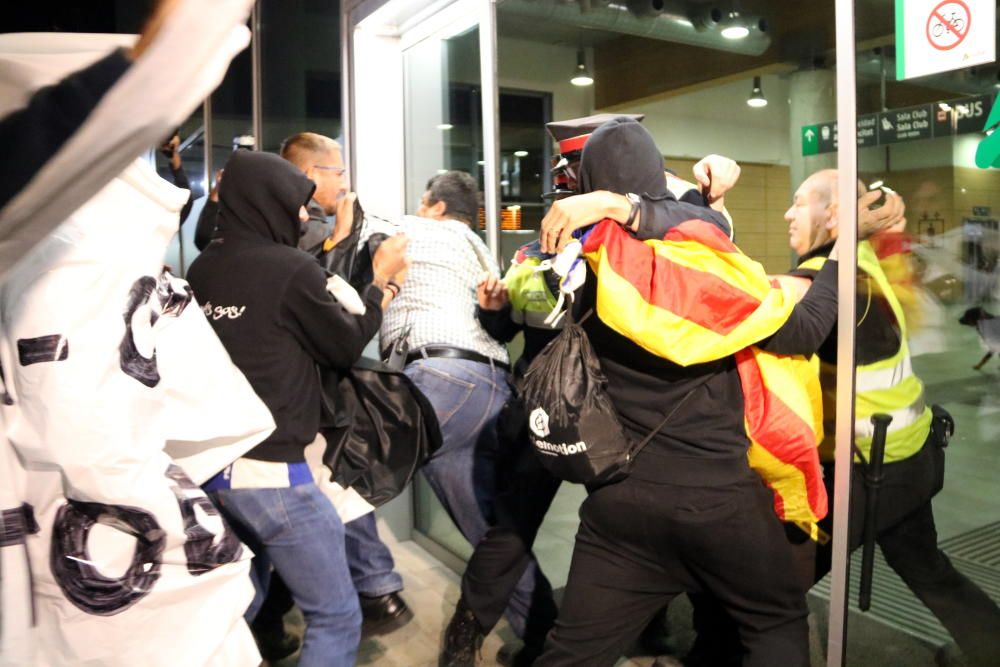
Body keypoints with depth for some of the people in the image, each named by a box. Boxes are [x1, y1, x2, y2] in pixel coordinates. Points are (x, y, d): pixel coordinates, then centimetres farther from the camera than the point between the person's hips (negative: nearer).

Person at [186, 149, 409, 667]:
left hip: (208, 465, 8)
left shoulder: (201, 269, 6)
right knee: (336, 619, 6)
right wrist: (382, 283, 12)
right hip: (270, 472, -8)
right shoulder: (290, 268, -13)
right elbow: (345, 348, -2)